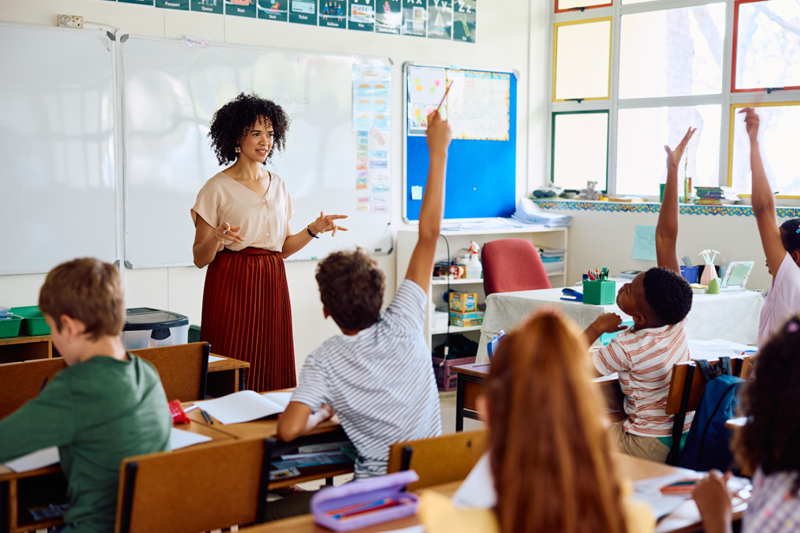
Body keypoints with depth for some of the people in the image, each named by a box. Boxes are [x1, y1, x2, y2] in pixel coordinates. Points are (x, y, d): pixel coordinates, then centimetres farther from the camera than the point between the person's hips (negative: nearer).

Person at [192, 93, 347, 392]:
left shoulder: (277, 185, 12)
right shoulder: (217, 188, -4)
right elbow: (200, 258, -5)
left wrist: (314, 230, 3)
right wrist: (217, 238, -24)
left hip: (271, 285, 5)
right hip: (232, 286, -5)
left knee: (274, 373, 5)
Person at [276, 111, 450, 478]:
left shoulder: (324, 361, -16)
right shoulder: (402, 327, -11)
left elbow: (288, 429, -27)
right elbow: (429, 234, -8)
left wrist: (321, 414, -3)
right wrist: (438, 153, -5)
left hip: (377, 487, -3)